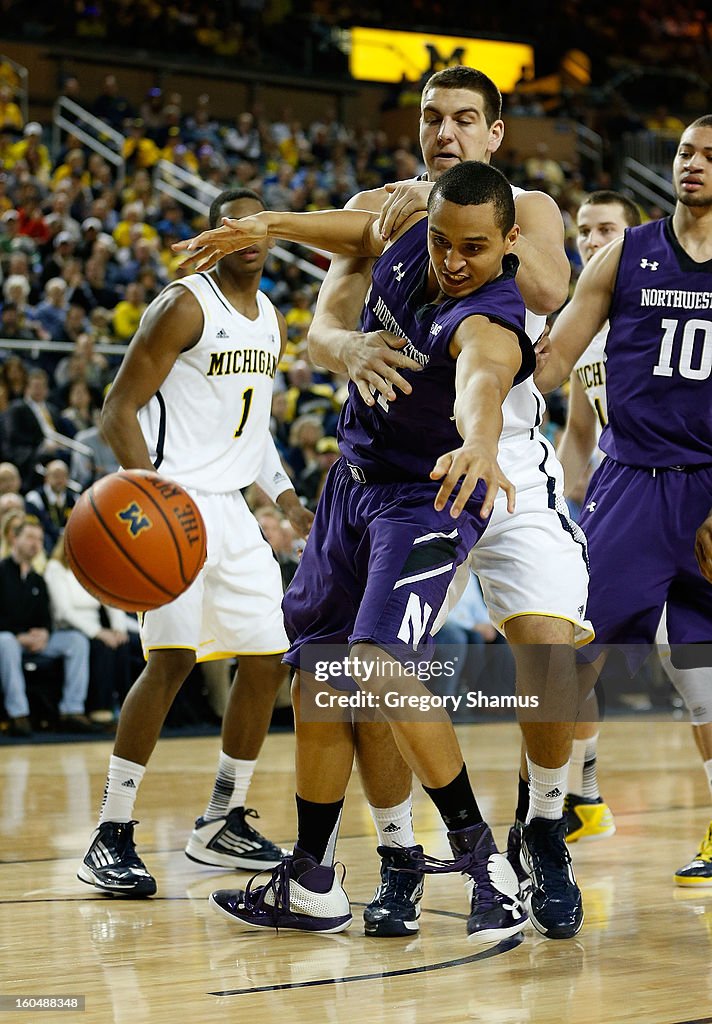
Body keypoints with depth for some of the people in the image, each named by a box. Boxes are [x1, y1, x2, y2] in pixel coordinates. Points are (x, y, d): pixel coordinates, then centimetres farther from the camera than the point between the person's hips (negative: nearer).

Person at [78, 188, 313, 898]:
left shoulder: (272, 322, 14)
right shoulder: (184, 306, -11)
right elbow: (118, 408, -14)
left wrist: (285, 497, 18)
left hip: (233, 506, 9)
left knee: (266, 659, 8)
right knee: (172, 655, -20)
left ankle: (222, 825, 22)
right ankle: (111, 837, -14)